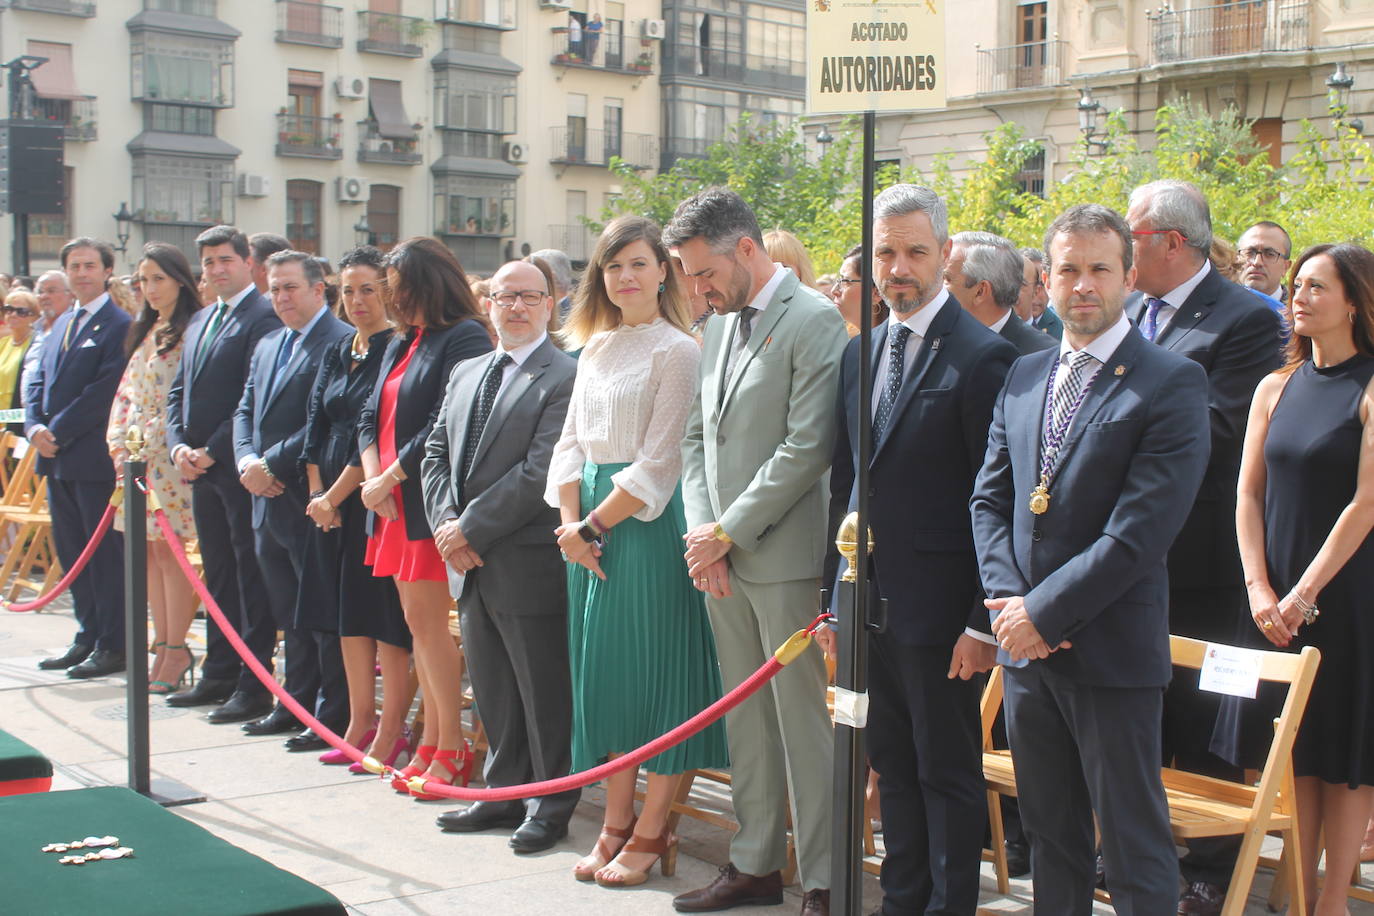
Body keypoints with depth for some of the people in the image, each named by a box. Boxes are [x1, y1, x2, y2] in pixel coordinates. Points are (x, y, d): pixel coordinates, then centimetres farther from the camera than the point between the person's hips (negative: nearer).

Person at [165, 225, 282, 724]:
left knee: (252, 576, -3)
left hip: (240, 468, -8)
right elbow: (179, 390, 18)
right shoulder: (199, 321, 18)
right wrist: (179, 444, 1)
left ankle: (255, 687, 1)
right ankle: (219, 674, 23)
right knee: (218, 574, 15)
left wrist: (212, 451, -15)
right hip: (201, 467, 9)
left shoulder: (263, 317, -11)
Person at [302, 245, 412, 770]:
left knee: (385, 613, -4)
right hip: (330, 501, 8)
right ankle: (360, 723, 20)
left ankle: (391, 732, 2)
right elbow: (316, 426, 11)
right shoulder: (336, 356, 14)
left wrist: (336, 495, -12)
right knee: (348, 610, 11)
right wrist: (318, 494, -1)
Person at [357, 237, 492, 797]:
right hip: (392, 502, 8)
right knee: (416, 623, 10)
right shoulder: (402, 344, 17)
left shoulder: (464, 339, -10)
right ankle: (432, 743, 16)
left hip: (430, 500, -8)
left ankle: (452, 748, 2)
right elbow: (371, 415, 16)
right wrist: (372, 477, -2)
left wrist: (390, 478, -13)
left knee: (428, 623, -6)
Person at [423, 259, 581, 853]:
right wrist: (445, 522, -3)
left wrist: (471, 527, -15)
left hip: (528, 562, -7)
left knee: (543, 690, 3)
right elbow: (436, 454, 14)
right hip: (472, 563, 8)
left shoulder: (565, 378, -11)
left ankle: (551, 806, 14)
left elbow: (541, 471, -18)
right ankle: (504, 792, 29)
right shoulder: (465, 374, 15)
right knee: (492, 689, 16)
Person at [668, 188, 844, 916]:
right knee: (745, 719, 14)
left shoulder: (813, 322, -10)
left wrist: (730, 532, -13)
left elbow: (808, 447, -16)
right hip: (720, 557, 8)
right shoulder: (719, 323, 15)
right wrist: (702, 531, 2)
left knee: (803, 721, -2)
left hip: (783, 556, -7)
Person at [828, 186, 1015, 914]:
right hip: (869, 601, 7)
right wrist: (837, 595, 12)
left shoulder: (981, 356, -12)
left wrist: (984, 620, -16)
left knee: (948, 773, 5)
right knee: (893, 768, 17)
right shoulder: (861, 354, 11)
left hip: (936, 608, -7)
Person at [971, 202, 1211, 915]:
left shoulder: (1172, 383, -10)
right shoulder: (1024, 375, 11)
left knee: (1134, 844, 3)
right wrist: (1008, 598, -6)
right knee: (1050, 832, 17)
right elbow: (989, 498, 10)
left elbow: (1141, 529, -17)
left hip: (1112, 649, -6)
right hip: (1026, 643, 6)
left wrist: (1045, 612, -16)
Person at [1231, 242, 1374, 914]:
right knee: (1294, 748, 9)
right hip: (1280, 600, 5)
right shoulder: (1276, 389, 9)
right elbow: (1249, 493, 7)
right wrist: (1259, 588, -4)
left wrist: (1306, 593, -13)